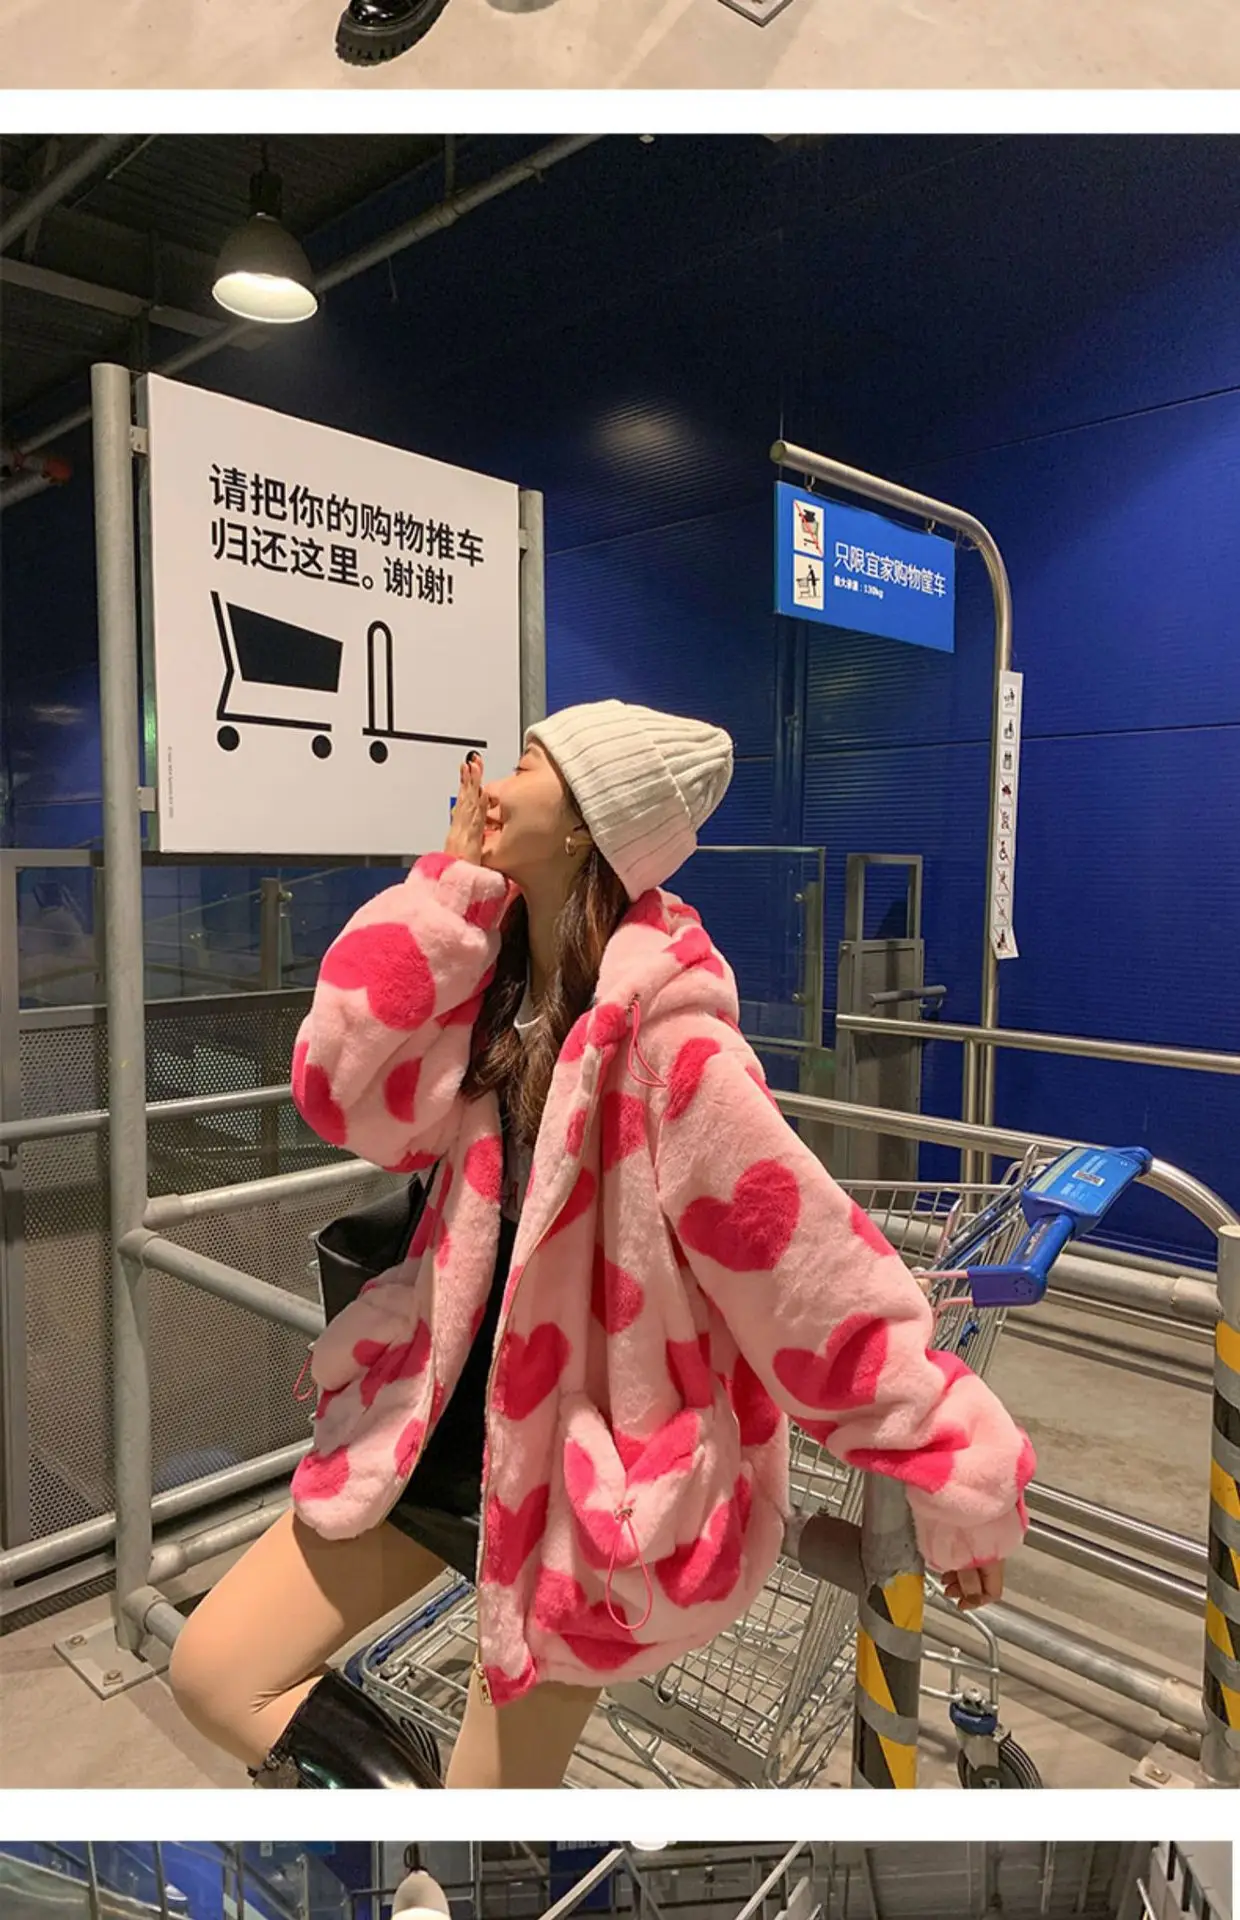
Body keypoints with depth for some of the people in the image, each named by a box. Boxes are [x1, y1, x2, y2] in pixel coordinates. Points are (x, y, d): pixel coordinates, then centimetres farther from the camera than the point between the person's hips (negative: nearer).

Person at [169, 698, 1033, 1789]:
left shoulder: (663, 1039, -24)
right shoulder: (497, 982, -2)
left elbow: (815, 1267, -21)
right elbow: (346, 1096, -14)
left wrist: (959, 1481, -16)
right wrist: (449, 880, -16)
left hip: (580, 1473, -6)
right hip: (442, 1422, 7)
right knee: (214, 1674, 11)